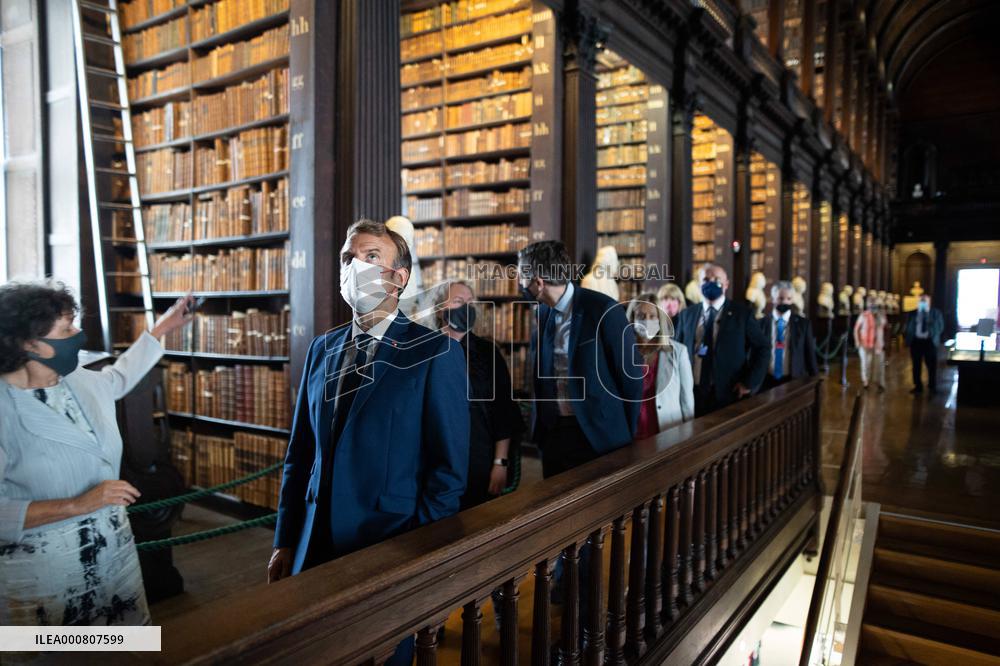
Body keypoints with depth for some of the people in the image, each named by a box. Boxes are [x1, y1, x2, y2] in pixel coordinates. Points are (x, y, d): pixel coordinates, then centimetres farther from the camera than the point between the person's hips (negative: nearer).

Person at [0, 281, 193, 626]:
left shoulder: (82, 382, 1)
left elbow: (119, 376, 26)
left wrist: (163, 327, 29)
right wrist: (77, 505, -27)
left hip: (115, 552, 7)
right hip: (44, 573, -6)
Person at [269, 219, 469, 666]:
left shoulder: (434, 351, -11)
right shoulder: (322, 349, 6)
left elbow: (449, 467, -13)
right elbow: (300, 454, 8)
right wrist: (285, 541, 7)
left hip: (391, 547, -5)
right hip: (317, 544, 5)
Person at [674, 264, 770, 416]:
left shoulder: (742, 313, -1)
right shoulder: (687, 314, 8)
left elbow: (762, 348, 1)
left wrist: (750, 383, -6)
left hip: (729, 394, -2)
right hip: (692, 394, 2)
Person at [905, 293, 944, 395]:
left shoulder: (936, 313, 5)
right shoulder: (912, 313, 7)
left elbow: (940, 326, 4)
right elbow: (908, 328, 7)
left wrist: (933, 335, -9)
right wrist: (908, 340, -5)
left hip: (930, 341, -1)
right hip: (916, 341, 1)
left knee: (932, 366, 2)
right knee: (916, 365, 6)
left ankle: (933, 387, 16)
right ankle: (918, 387, 16)